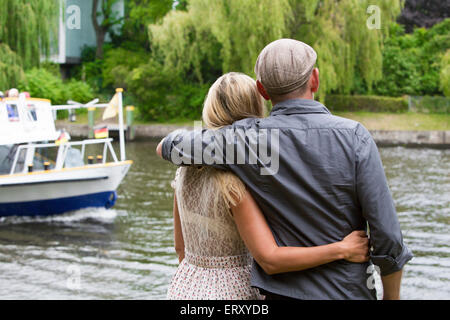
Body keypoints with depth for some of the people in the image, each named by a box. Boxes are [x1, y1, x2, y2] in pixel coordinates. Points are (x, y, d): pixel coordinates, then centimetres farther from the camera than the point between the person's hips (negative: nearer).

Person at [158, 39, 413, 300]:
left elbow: (167, 148, 4)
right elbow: (387, 235, -13)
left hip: (279, 291, 1)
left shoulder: (250, 139, -10)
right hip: (346, 292, -1)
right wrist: (392, 298, 1)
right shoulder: (354, 138, -14)